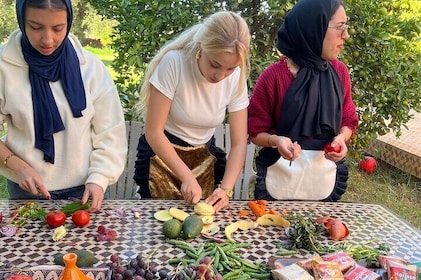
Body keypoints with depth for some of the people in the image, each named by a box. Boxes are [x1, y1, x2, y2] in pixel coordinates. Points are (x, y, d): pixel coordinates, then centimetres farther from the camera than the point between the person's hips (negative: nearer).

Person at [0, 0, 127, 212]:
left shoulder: (90, 66, -9)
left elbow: (110, 133, -5)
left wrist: (98, 179, -15)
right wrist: (18, 166, -18)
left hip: (83, 188, 0)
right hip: (27, 189, 0)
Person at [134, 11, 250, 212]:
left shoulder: (237, 78, -14)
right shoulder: (173, 63, -25)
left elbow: (239, 143, -9)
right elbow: (153, 132, -21)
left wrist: (226, 189, -22)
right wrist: (186, 177, -25)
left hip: (204, 159, 3)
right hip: (163, 154, -3)